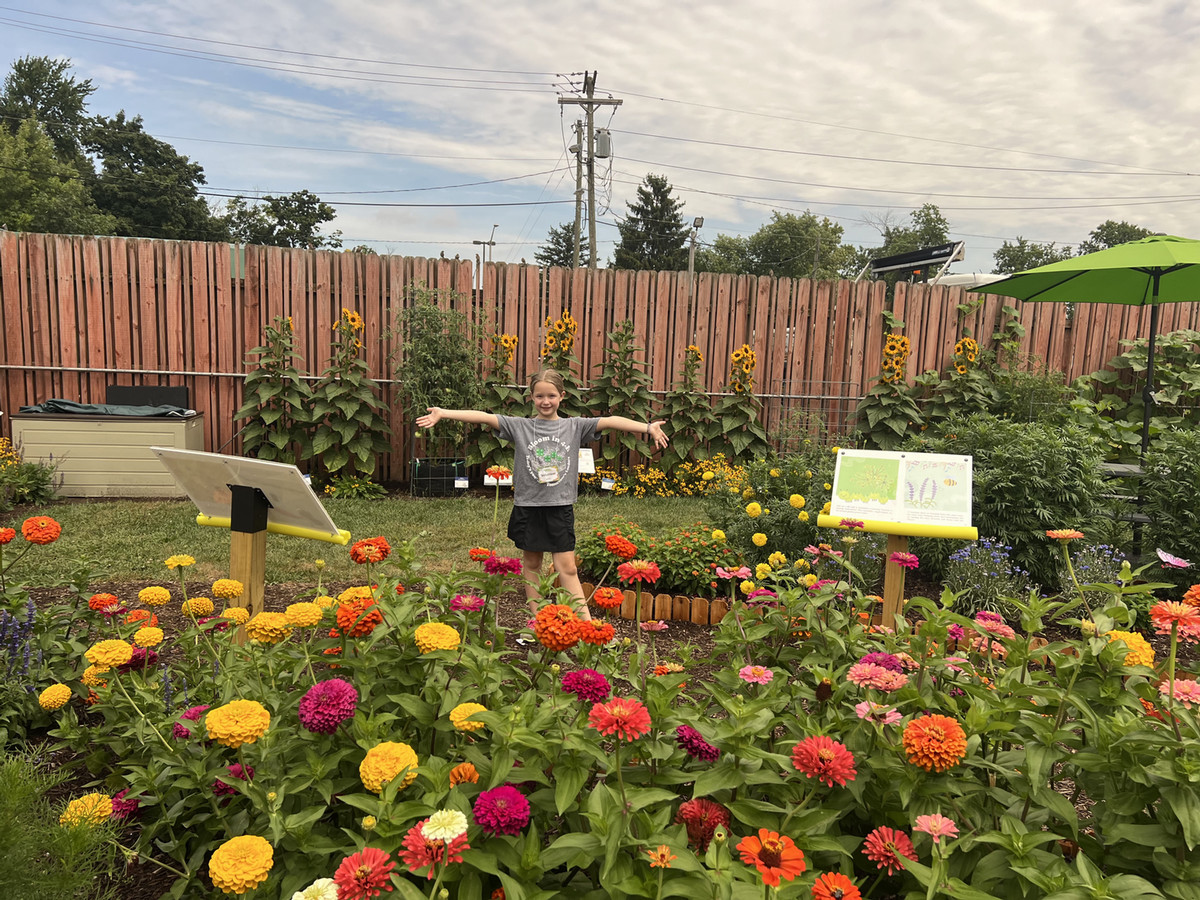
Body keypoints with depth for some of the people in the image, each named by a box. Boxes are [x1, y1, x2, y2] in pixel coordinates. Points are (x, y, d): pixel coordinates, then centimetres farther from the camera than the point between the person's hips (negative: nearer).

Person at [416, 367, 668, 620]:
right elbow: (484, 417, -11)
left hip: (560, 507, -1)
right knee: (532, 564, 12)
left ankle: (586, 621, 4)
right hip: (528, 507, 1)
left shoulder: (574, 426, -1)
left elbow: (610, 421, -11)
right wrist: (442, 413, -20)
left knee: (567, 567, -1)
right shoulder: (519, 426, -1)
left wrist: (648, 427, -22)